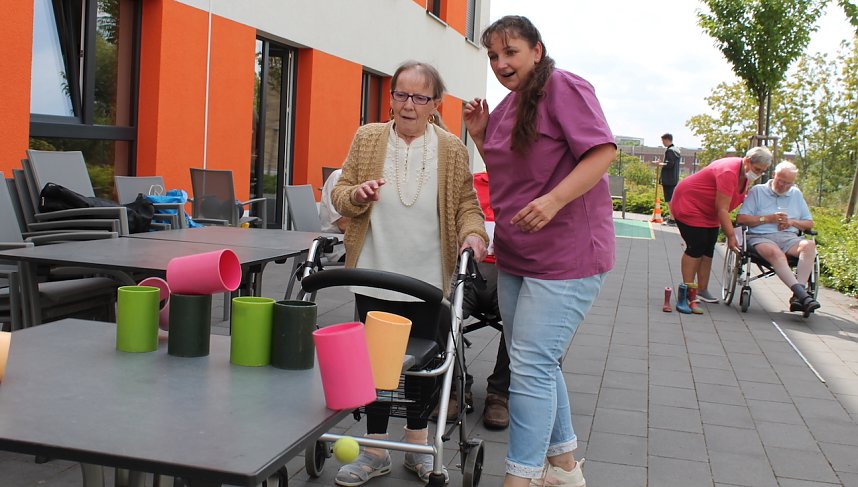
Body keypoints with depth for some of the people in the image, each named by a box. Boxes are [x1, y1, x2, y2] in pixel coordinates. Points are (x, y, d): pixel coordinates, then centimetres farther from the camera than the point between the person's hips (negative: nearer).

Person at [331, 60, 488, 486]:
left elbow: (466, 203, 1)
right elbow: (339, 194, 5)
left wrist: (472, 232, -20)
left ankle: (418, 445, 28)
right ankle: (375, 450, 20)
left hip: (426, 279, 0)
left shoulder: (451, 149, 0)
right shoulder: (367, 138, 2)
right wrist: (358, 194, -17)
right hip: (374, 275, 1)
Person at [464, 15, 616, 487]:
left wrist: (554, 200, -30)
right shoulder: (507, 105, 14)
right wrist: (480, 135, 7)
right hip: (515, 256, 10)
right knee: (538, 364, 16)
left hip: (565, 256, -9)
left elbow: (603, 152, -19)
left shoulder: (563, 87, -11)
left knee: (530, 366, -10)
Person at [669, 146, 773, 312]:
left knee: (708, 249, 5)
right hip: (688, 204, -10)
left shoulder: (745, 174, 0)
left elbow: (738, 195, 20)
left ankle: (702, 290, 11)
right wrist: (731, 236, -29)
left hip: (708, 211, 10)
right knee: (696, 247, -17)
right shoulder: (729, 172, -30)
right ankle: (687, 291, -18)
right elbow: (722, 209, -30)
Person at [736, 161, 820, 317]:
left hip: (789, 238, 4)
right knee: (776, 253, -38)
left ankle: (797, 297, -41)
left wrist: (792, 222, 1)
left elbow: (809, 223, 23)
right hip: (760, 237, -4)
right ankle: (802, 294, -48)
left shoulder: (796, 194, 22)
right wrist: (768, 219, -7)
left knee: (809, 245, -30)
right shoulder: (757, 191, 9)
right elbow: (741, 219, -1)